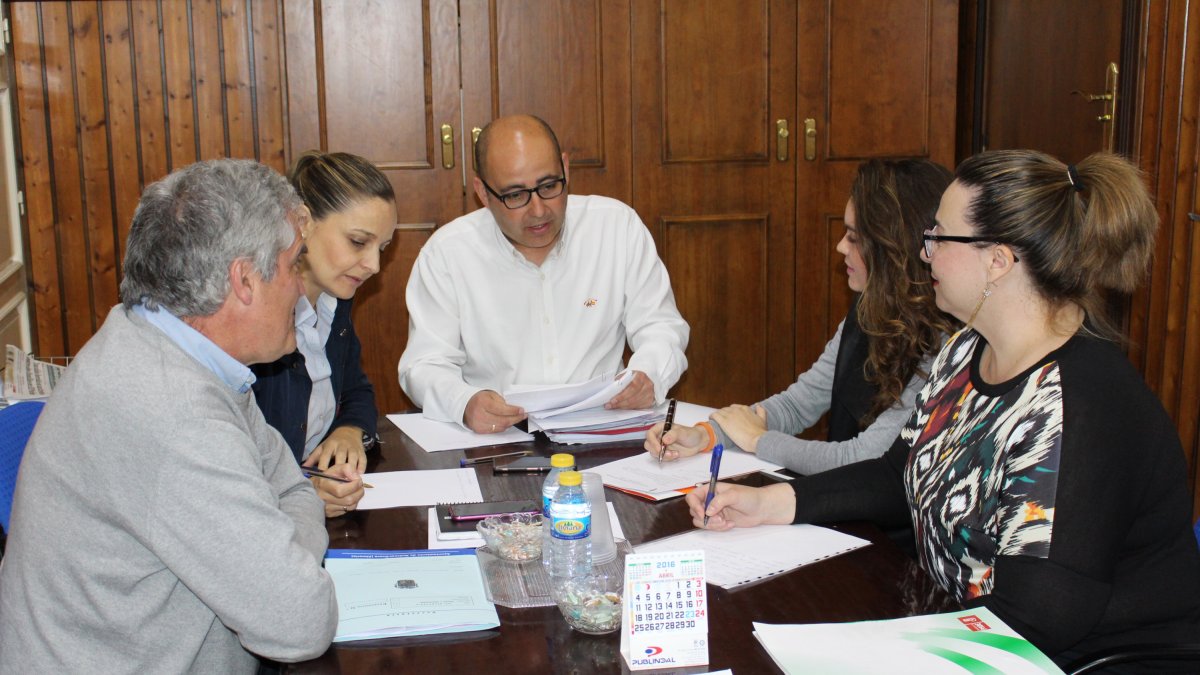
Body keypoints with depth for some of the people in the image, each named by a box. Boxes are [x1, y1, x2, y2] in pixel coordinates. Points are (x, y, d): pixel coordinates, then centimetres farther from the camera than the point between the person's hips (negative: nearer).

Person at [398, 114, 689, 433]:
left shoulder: (619, 225, 1)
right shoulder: (445, 253, -4)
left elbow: (659, 326, 7)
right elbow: (425, 365, -2)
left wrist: (648, 376, -17)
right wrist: (464, 404, -26)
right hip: (495, 444, 0)